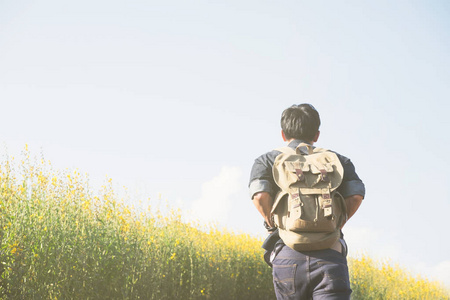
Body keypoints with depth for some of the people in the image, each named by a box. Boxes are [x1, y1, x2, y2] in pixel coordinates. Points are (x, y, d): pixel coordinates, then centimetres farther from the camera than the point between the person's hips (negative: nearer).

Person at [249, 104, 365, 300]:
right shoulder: (337, 160, 19)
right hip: (331, 254, 0)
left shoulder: (267, 160, 14)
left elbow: (260, 195, -5)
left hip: (288, 255, 0)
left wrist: (274, 225, 10)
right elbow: (356, 195, 3)